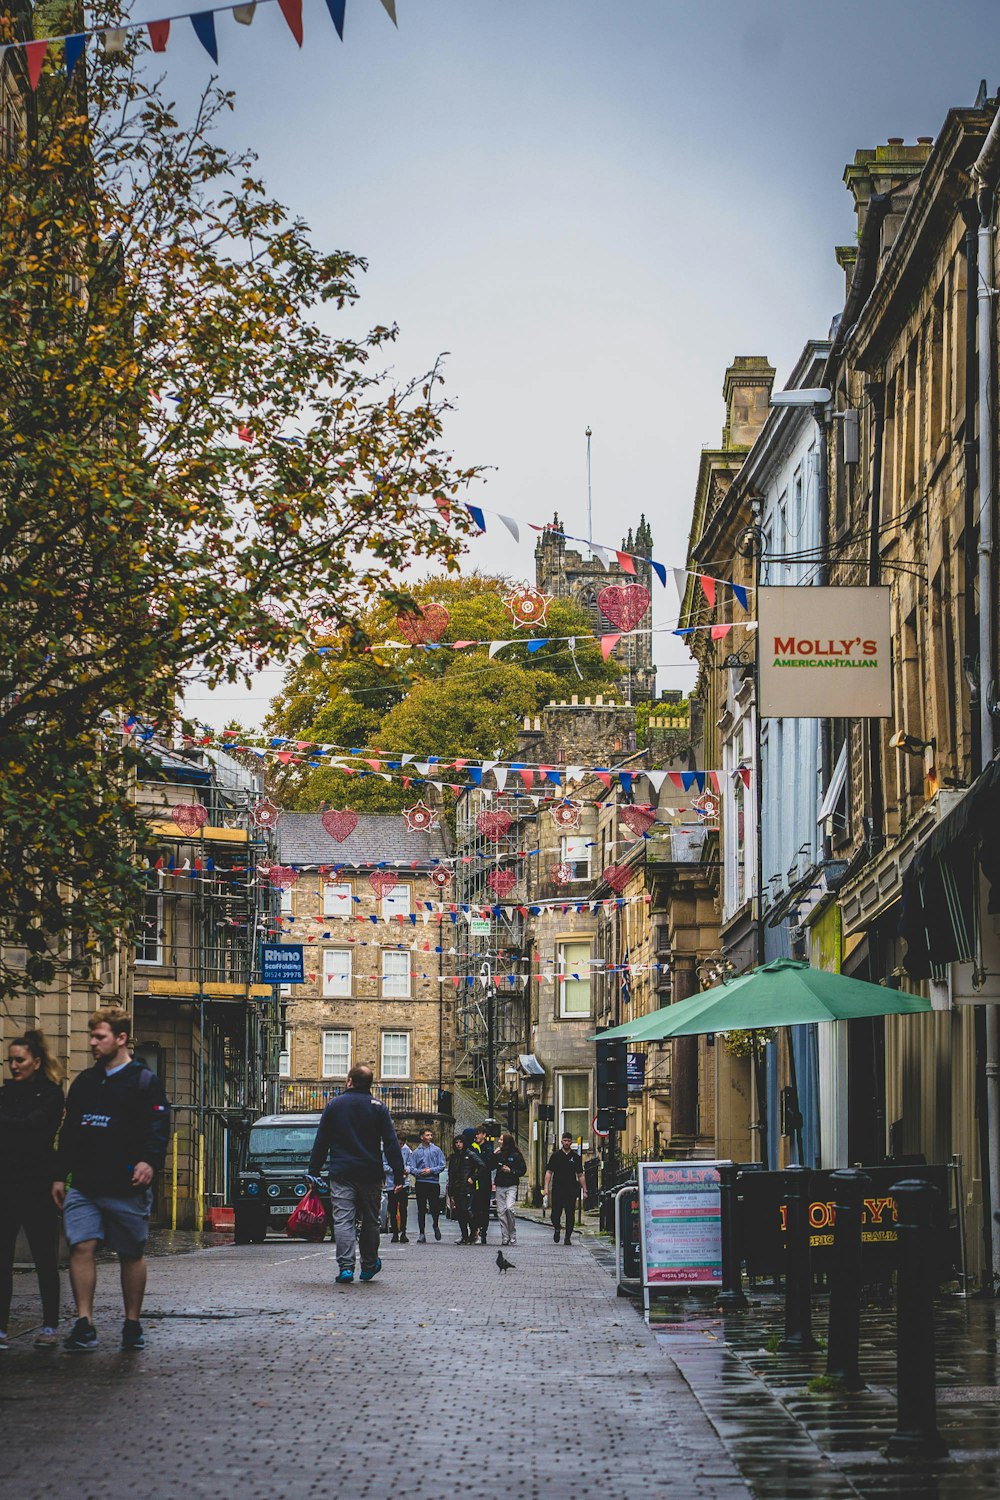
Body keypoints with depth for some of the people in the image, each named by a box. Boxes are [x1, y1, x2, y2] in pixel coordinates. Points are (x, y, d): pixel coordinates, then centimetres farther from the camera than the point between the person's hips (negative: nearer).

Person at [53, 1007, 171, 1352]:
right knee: (81, 1247, -10)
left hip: (127, 1188, -4)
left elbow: (159, 1129, -9)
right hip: (83, 1187, 4)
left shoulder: (144, 1082, -1)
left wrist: (150, 1161, -26)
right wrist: (60, 1176, 14)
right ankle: (84, 1325, -10)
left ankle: (132, 1325, 17)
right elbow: (69, 1132, 19)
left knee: (131, 1255, 6)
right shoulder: (84, 1083, 15)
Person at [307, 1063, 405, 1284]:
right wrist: (399, 1175, 1)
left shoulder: (334, 1105, 5)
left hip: (341, 1174, -1)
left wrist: (313, 1172, 10)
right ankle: (369, 1265, 20)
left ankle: (346, 1266, -16)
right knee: (370, 1220, 12)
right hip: (370, 1174, 1)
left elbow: (321, 1142, 6)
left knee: (343, 1220, -5)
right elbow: (391, 1144, 0)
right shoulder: (378, 1108, 3)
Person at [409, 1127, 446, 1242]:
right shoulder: (416, 1152, 8)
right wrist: (420, 1172, -16)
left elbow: (442, 1166, 2)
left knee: (435, 1207, -4)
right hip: (420, 1182, 1)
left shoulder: (436, 1150, 7)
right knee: (421, 1209, 1)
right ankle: (422, 1234, 6)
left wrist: (431, 1170, -12)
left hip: (434, 1182, -1)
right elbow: (412, 1169, 3)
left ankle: (436, 1225, 26)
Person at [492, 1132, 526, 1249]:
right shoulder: (499, 1154, 11)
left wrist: (510, 1171, -12)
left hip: (511, 1186, -5)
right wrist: (494, 1155, -4)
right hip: (500, 1186, 5)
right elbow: (491, 1167, 5)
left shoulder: (516, 1155, -1)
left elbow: (523, 1170, 1)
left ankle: (513, 1235, -6)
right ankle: (505, 1238, 5)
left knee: (509, 1208, -19)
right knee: (501, 1212, 0)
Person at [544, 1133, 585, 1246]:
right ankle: (557, 1229, 26)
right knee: (555, 1214, -3)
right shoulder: (555, 1155, 6)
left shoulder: (576, 1157, 9)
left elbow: (580, 1175, 11)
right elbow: (549, 1172, 5)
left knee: (570, 1214, -3)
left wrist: (584, 1190, 5)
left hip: (571, 1191, 1)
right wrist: (546, 1187, -5)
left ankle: (567, 1237, 6)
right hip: (557, 1190, -1)